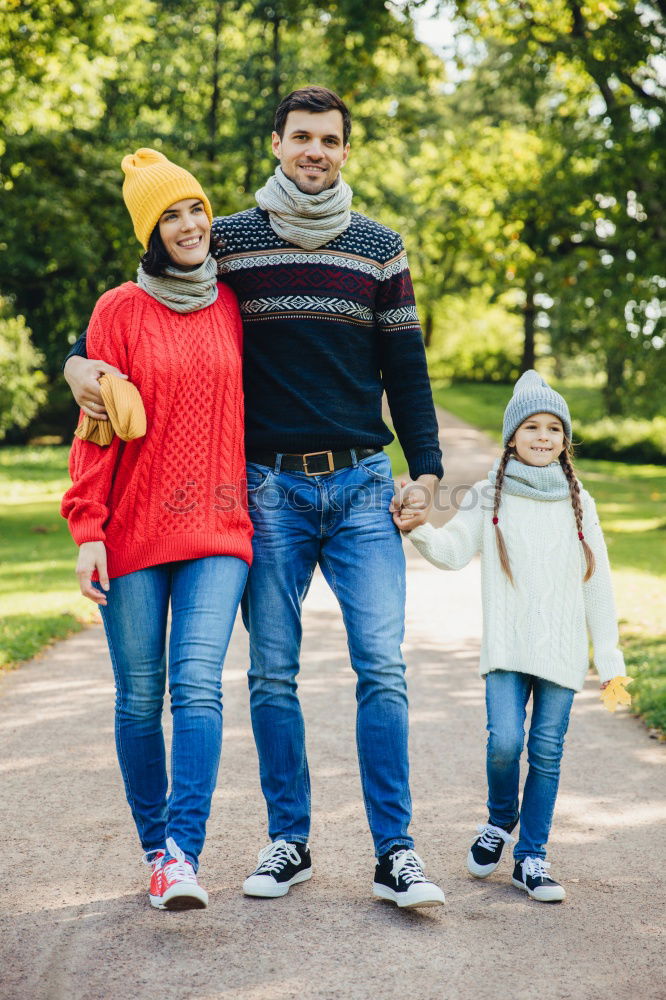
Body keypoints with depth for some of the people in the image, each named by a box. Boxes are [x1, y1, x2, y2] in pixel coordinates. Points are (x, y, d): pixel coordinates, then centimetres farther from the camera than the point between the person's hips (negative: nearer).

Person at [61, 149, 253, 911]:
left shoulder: (231, 305, 9)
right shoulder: (120, 311, 2)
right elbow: (97, 425, -1)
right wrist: (88, 528, -8)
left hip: (218, 529, 1)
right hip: (134, 529, -1)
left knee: (198, 684, -14)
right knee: (139, 696, 4)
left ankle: (183, 853, -17)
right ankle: (155, 849, 16)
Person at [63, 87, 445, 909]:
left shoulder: (379, 248, 9)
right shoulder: (228, 242, 6)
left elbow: (405, 367, 10)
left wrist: (426, 470, 4)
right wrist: (80, 359, -7)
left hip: (361, 483, 0)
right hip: (269, 487, 0)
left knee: (381, 667, -7)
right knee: (272, 673, 3)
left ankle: (394, 850, -1)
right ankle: (288, 840, 16)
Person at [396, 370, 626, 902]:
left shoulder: (578, 503, 9)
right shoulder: (490, 497, 3)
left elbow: (597, 583, 11)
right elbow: (453, 549, -6)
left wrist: (609, 655, 9)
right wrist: (418, 529, -26)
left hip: (562, 651, 2)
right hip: (507, 647, -2)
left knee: (547, 751, 1)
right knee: (505, 741, -15)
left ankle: (531, 857, 13)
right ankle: (500, 820, 15)